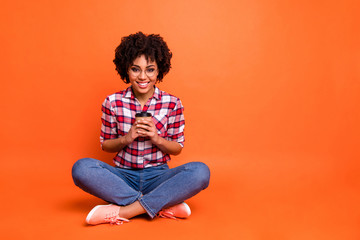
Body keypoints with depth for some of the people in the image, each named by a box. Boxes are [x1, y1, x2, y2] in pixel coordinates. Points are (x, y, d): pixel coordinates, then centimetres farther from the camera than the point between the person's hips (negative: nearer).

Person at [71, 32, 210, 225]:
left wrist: (156, 138, -17)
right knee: (82, 168, -29)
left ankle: (122, 211, -28)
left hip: (157, 176, 0)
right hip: (123, 176, 1)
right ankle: (163, 206, -26)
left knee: (200, 171, -29)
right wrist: (127, 138, -15)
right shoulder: (113, 103, -1)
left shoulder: (172, 103, -2)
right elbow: (105, 145, 7)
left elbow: (177, 148, 5)